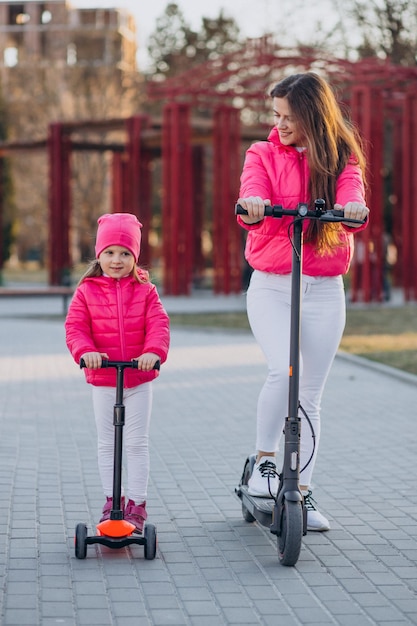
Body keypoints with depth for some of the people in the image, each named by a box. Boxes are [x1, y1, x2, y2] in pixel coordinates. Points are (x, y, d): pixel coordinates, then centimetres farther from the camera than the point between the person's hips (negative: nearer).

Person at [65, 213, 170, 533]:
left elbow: (158, 325, -11)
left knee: (137, 443, 3)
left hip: (139, 379, -1)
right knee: (107, 443, 10)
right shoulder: (87, 291, -1)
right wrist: (85, 351, -27)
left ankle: (137, 503, 11)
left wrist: (154, 351, -30)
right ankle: (112, 501, 21)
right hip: (102, 379, 1)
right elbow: (75, 326, -8)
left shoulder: (145, 291, -2)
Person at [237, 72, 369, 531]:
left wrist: (353, 209, -40)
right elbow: (252, 195, -15)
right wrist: (252, 206, -40)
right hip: (270, 287, -1)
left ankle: (303, 493, 15)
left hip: (324, 291, 1)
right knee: (283, 370, -23)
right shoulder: (263, 154, 4)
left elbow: (351, 199, -15)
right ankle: (263, 460, -2)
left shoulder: (342, 158, 4)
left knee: (309, 395, 5)